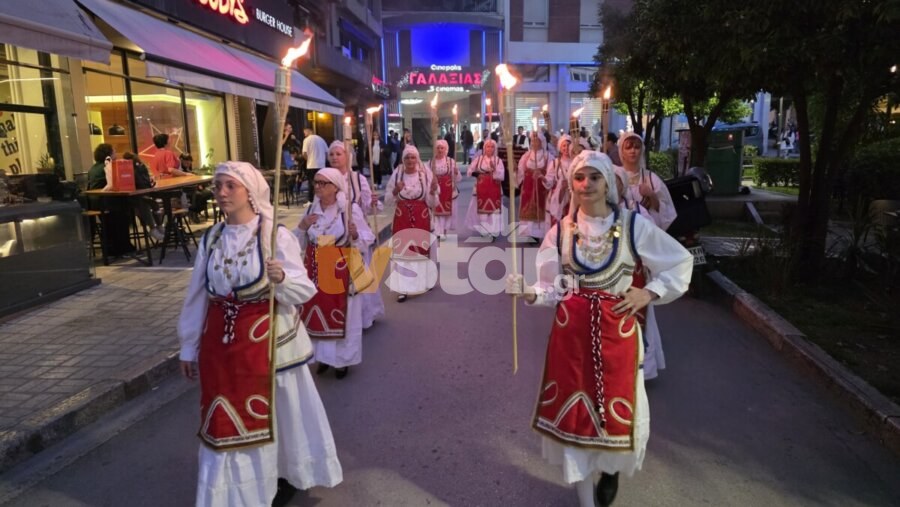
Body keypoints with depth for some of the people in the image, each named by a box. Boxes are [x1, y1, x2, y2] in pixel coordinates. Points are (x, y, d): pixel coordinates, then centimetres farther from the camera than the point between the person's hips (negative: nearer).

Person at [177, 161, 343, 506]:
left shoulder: (275, 235, -11)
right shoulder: (211, 239, 3)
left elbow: (304, 291, -13)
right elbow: (197, 296, 9)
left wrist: (282, 278, -34)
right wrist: (189, 346, 13)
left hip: (268, 339, -4)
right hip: (221, 342, 4)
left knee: (274, 412, 12)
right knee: (226, 421, 14)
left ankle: (281, 476, 37)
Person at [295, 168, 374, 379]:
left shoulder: (351, 209, -9)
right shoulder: (311, 209, 5)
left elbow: (368, 238, -7)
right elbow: (299, 244, 12)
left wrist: (356, 235, -27)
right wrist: (302, 227, -7)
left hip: (341, 271, -4)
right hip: (315, 271, 5)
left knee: (342, 315, 3)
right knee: (317, 313, 10)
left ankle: (343, 358, 20)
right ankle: (324, 356, 27)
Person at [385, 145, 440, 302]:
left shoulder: (426, 175, -4)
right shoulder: (396, 175, 0)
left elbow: (432, 203, -3)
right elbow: (387, 201, 2)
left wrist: (433, 191, -21)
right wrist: (395, 191, -16)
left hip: (422, 219, 0)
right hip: (402, 219, 0)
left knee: (422, 249, 8)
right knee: (401, 251, -2)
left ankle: (424, 282, 28)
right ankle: (403, 288, 4)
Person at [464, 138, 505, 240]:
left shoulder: (498, 160, -1)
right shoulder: (478, 159, 2)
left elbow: (502, 176, -9)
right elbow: (470, 171, 5)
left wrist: (494, 169, -23)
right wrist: (478, 175, -10)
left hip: (494, 189, -1)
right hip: (481, 189, 1)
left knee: (493, 210, -3)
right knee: (481, 209, 4)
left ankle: (493, 232, 2)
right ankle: (483, 230, 16)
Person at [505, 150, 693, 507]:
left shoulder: (633, 225, -5)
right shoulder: (561, 230, 1)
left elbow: (682, 262, 4)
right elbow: (553, 287, -1)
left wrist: (650, 292, -6)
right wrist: (529, 293, -21)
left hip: (618, 330, -1)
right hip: (571, 331, 1)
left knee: (617, 407, 12)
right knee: (574, 409, 7)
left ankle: (611, 468, 47)